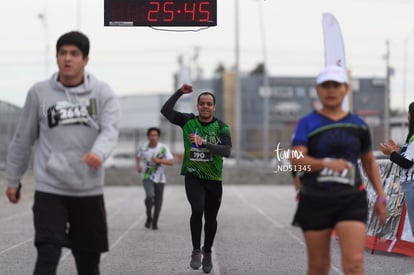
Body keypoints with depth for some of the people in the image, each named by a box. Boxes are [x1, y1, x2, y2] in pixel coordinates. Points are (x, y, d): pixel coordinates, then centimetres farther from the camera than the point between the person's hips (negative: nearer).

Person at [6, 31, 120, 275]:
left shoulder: (103, 93, -1)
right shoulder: (39, 93, 1)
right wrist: (13, 180, 15)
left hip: (90, 191, 1)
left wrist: (98, 153, -37)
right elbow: (23, 139, 10)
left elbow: (110, 131, -15)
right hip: (50, 190, -1)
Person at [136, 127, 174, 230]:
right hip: (147, 178, -1)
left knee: (158, 201, 5)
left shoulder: (163, 148, -9)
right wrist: (138, 166, 1)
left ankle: (155, 222, 25)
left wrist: (159, 160, -30)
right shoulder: (143, 148, -3)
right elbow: (138, 156, 19)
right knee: (150, 196, -23)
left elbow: (171, 162, -17)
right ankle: (149, 217, 2)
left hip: (159, 179, 1)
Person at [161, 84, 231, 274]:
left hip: (214, 178, 1)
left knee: (211, 218, 9)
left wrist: (204, 143, -29)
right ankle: (196, 251, -10)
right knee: (197, 209, -23)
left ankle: (207, 253, 30)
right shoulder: (188, 121, 1)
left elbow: (227, 151, -18)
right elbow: (165, 110, -3)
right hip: (193, 176, -1)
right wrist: (180, 92, -10)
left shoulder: (221, 127, -5)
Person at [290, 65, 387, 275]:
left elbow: (369, 161, 22)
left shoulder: (358, 125, 9)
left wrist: (380, 196, 16)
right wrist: (328, 164, -30)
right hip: (315, 200, -1)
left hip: (351, 200, 1)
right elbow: (296, 159, -15)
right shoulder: (307, 123, 0)